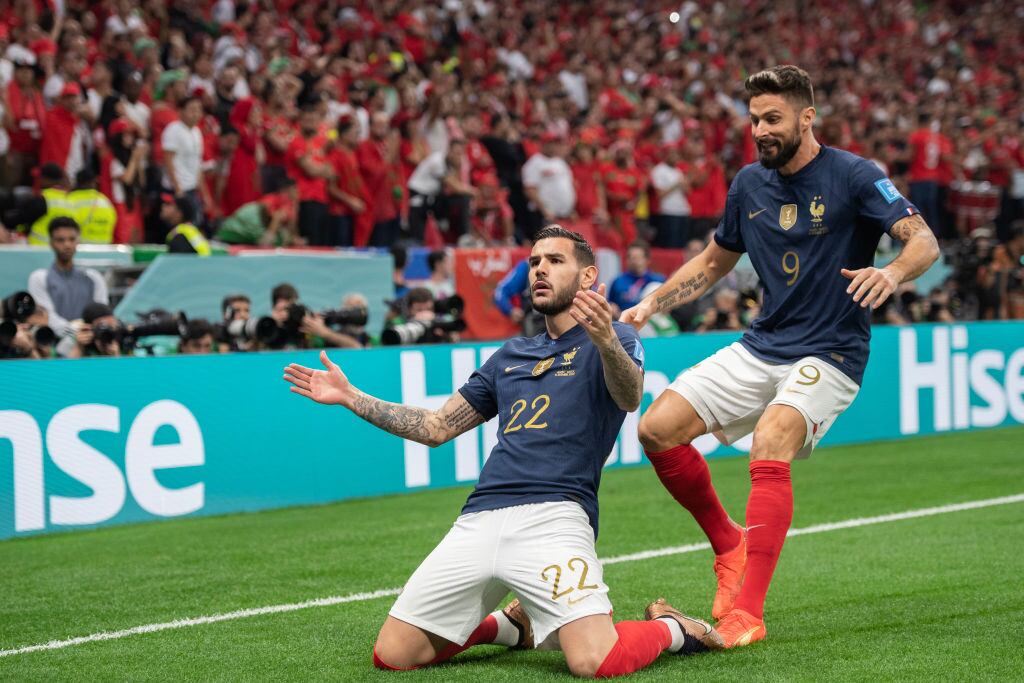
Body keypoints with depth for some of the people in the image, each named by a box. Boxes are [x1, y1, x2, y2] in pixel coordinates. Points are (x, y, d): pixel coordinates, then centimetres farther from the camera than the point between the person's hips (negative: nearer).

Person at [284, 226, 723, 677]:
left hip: (552, 518, -6)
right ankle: (512, 626, 23)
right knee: (391, 657, -1)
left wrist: (606, 340, -36)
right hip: (478, 521, 6)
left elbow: (629, 398, -15)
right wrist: (350, 397, 27)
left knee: (597, 663, -27)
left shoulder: (613, 340, 8)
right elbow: (436, 427, 32)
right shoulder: (510, 356, 27)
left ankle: (671, 629, 8)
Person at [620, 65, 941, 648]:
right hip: (762, 348, 7)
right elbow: (713, 262, 22)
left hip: (828, 354, -6)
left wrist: (892, 272, -40)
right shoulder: (750, 185, 8)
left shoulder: (853, 175, -9)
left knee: (770, 446, -32)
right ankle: (730, 545, 15)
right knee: (658, 428, -6)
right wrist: (651, 304, 10)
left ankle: (747, 612, -31)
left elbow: (925, 240, -18)